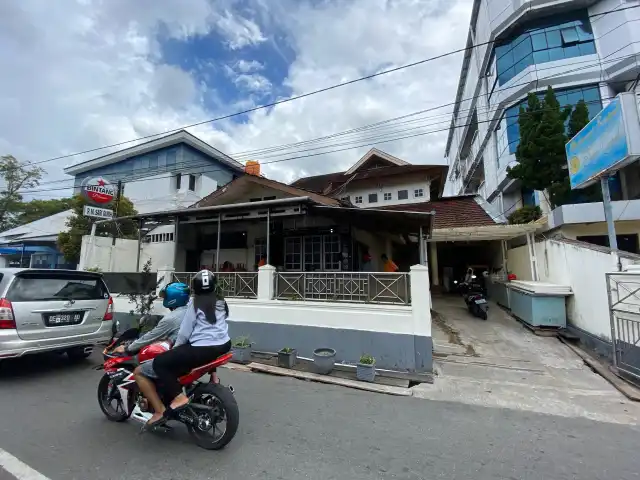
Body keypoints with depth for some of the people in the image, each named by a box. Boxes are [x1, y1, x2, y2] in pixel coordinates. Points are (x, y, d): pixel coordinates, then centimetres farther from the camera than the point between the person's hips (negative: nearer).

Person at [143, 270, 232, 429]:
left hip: (203, 348, -7)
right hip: (224, 345, 7)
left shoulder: (195, 303, -7)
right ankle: (213, 375, 34)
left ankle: (178, 397, -9)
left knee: (159, 363, 1)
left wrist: (175, 348, 14)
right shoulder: (221, 301, 10)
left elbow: (184, 332, -4)